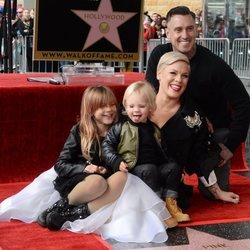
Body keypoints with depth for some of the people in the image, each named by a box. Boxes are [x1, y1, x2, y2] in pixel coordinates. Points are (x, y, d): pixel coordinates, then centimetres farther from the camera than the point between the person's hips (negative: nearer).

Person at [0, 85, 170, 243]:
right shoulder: (79, 131, -1)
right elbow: (60, 165, -2)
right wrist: (84, 168, -19)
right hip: (74, 182, -3)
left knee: (122, 177, -31)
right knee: (97, 182, -38)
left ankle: (75, 214, -32)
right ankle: (60, 206, -15)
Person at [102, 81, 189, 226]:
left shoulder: (154, 128, 15)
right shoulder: (120, 127, -2)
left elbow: (162, 151, 24)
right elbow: (107, 145, -3)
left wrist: (169, 163, 18)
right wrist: (117, 162, -15)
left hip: (157, 166, 6)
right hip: (134, 169, -6)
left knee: (173, 167, -13)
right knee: (150, 170, -32)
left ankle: (170, 204, -11)